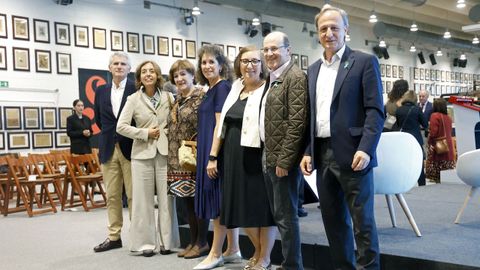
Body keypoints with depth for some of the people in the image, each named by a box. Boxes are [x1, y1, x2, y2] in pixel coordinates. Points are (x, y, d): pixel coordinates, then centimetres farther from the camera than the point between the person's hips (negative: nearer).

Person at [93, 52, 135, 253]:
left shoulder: (136, 89, -4)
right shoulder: (101, 91, 12)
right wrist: (110, 133, 14)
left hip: (130, 148, -5)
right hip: (108, 149, 5)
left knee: (133, 195, 0)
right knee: (112, 196, 9)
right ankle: (114, 237, 17)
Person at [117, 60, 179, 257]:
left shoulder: (168, 97, 6)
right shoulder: (133, 99, 3)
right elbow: (121, 126, -3)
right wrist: (145, 133, -8)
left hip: (165, 152, 1)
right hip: (143, 153, -1)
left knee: (166, 198, 3)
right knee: (144, 199, 3)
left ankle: (166, 241, 14)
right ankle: (146, 243, 12)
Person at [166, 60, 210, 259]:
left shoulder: (202, 97, -9)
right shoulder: (176, 101, 14)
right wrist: (172, 157, 15)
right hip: (178, 158, 8)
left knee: (198, 199, 0)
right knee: (186, 200, 11)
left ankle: (202, 243, 11)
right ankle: (193, 241, 21)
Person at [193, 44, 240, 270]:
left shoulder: (222, 87, -10)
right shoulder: (212, 89, 17)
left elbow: (220, 124, -17)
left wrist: (213, 157, -21)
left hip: (217, 151, -9)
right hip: (209, 151, 9)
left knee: (218, 199, -3)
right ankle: (233, 250, 18)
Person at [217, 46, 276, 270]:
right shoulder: (235, 90, 13)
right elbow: (224, 125, 18)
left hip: (258, 156, -7)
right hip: (234, 157, 7)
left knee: (262, 205, 4)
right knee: (243, 206, 14)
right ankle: (258, 251, 34)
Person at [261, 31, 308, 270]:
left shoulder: (295, 77, -11)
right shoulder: (273, 79, 17)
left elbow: (297, 122, -19)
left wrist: (284, 160, -20)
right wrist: (269, 158, 16)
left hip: (283, 160, -9)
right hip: (270, 159, 9)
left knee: (286, 216, -2)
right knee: (278, 215, 15)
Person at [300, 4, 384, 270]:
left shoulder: (365, 62, -1)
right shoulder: (313, 69, 16)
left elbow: (375, 110, -8)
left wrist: (365, 149, -19)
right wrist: (308, 152, 8)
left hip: (351, 154, -6)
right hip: (322, 155, 6)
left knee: (362, 220, 0)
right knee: (333, 220, 12)